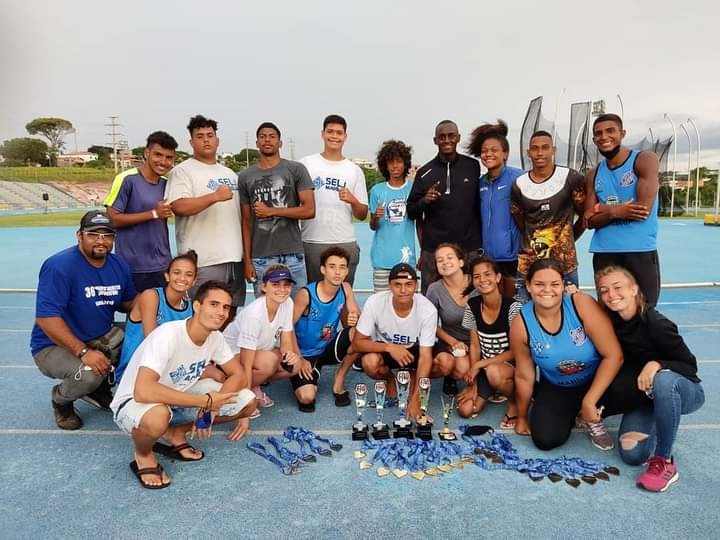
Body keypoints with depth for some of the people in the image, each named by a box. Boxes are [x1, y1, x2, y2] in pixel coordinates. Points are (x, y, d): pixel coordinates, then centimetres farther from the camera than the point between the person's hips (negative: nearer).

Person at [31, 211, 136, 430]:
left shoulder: (119, 265, -1)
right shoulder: (59, 266, -21)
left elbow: (130, 304, 7)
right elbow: (46, 318, -27)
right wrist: (83, 351, -35)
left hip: (102, 337, 6)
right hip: (55, 346, -6)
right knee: (89, 373, -34)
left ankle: (100, 388, 11)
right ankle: (61, 400, 5)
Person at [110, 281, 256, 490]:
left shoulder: (215, 337, -10)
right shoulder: (168, 335, -31)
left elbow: (239, 376, -3)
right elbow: (143, 392, -40)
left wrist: (211, 407, -21)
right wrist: (206, 401, -34)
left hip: (179, 396, 6)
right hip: (133, 403, -6)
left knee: (247, 401, -9)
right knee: (156, 417, -42)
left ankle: (176, 433, 8)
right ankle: (143, 456, -5)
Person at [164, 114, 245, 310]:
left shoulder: (230, 173, 20)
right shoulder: (182, 171, -1)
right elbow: (178, 207, -17)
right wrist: (215, 196, -24)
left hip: (235, 258, 7)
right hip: (204, 261, -6)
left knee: (231, 313, 12)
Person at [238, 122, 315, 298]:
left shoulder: (296, 170, 3)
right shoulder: (245, 177, 11)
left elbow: (309, 210, -5)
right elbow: (246, 222, 10)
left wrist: (271, 211, -8)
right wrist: (247, 260, 4)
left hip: (292, 256, -2)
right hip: (260, 258, 2)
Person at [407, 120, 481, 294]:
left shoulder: (473, 167, 4)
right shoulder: (425, 172, 5)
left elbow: (480, 206, 11)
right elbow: (411, 213, 10)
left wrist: (481, 243, 9)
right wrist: (424, 201, -11)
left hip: (468, 249, 0)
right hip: (432, 250, 1)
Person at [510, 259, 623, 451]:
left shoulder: (582, 305, -27)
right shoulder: (521, 324, -20)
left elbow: (614, 355, -24)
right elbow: (524, 376, -7)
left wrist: (589, 402, -24)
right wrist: (522, 417, 5)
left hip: (597, 379, -1)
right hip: (556, 388, 1)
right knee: (545, 438, -15)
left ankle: (594, 418, 3)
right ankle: (569, 413, 20)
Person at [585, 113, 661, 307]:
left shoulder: (645, 160, -2)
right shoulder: (593, 175, 10)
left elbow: (644, 208, -15)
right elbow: (589, 221, 4)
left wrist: (603, 208, -6)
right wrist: (615, 212, -15)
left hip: (641, 251, -4)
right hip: (604, 253, 4)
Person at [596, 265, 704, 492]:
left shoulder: (656, 323, -26)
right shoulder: (609, 321, -11)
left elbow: (690, 366, -18)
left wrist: (657, 364, -36)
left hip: (684, 391, -4)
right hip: (645, 395, 5)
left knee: (663, 379, -40)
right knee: (632, 454, -15)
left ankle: (664, 461, -25)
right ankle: (653, 426, 20)